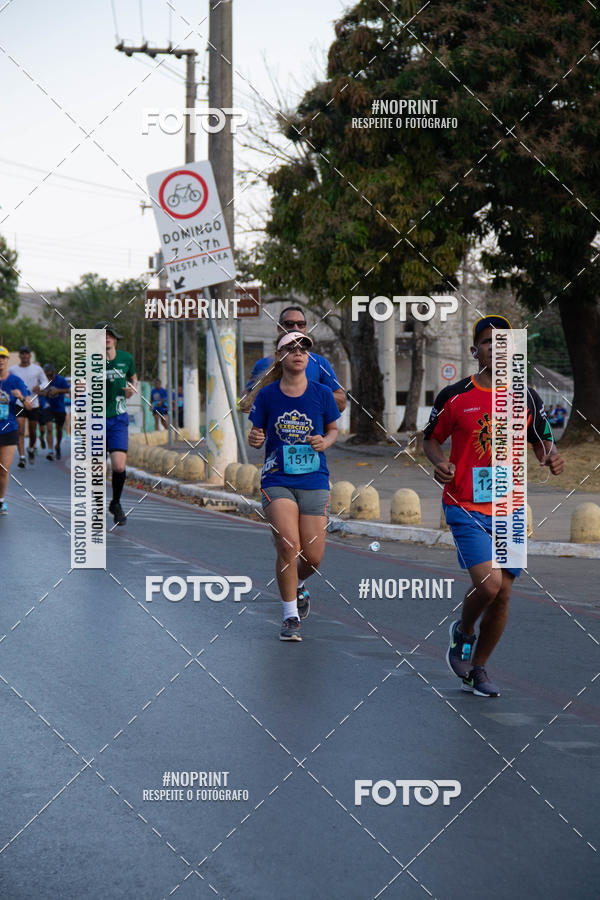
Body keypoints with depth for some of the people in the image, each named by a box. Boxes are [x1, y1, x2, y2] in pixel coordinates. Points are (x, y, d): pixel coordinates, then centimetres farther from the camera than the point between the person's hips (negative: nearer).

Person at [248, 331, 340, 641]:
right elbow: (257, 435, 9)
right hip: (277, 480, -1)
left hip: (314, 481, 1)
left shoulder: (322, 393, 2)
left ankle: (297, 585, 37)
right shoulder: (266, 395, 1)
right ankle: (291, 617, -3)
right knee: (288, 545, -18)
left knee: (313, 557, 0)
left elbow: (334, 430, 15)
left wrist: (325, 442, -7)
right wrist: (255, 439, -14)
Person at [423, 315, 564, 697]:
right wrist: (439, 461, -13)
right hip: (466, 507, -3)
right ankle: (463, 632, 15)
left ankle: (478, 668, 24)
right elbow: (431, 438, 8)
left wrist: (552, 458, -10)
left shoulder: (527, 399, 4)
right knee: (488, 583, -18)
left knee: (503, 594, 5)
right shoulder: (454, 396, -3)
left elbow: (543, 444, 13)